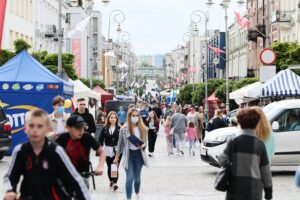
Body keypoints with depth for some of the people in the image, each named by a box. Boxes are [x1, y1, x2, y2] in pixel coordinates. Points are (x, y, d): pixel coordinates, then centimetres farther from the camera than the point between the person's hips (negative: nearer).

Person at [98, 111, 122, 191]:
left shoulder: (119, 128, -2)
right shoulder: (105, 128, 4)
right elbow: (101, 139, 4)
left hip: (117, 151, -2)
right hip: (108, 151, 3)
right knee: (109, 167, 11)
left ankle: (115, 183, -7)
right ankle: (111, 181, 27)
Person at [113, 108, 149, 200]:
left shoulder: (143, 128, 0)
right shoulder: (124, 129, -6)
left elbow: (145, 142, 8)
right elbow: (120, 143, 2)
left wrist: (142, 145, -16)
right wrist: (117, 157, 7)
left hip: (139, 154, 2)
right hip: (128, 154, -2)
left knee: (137, 177, 13)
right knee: (130, 178, -10)